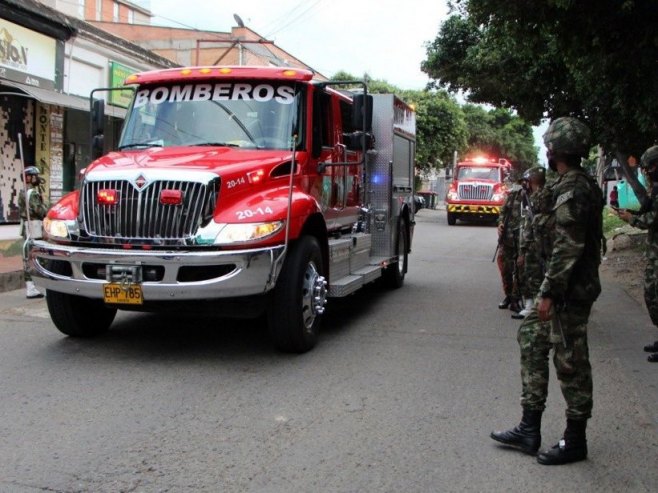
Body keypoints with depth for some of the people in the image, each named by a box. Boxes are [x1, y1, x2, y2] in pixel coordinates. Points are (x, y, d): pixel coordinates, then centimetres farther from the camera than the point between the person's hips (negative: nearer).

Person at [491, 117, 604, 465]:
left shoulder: (572, 189, -18)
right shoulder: (584, 185, 13)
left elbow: (567, 247, -23)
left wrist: (549, 292, -20)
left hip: (570, 290, -11)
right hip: (572, 286, 11)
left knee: (570, 360, 0)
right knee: (531, 338, 13)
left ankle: (575, 441, 15)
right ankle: (529, 429, 18)